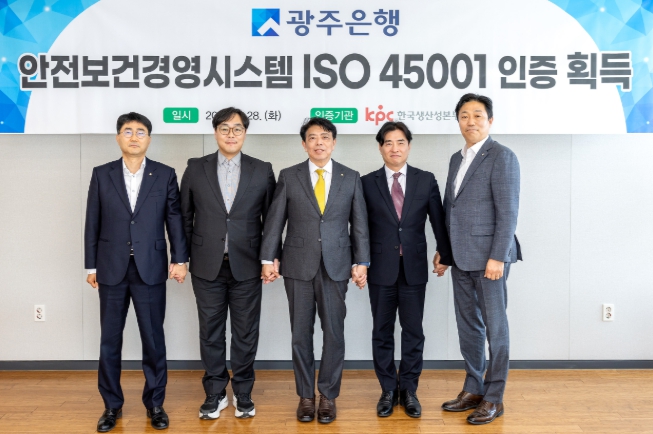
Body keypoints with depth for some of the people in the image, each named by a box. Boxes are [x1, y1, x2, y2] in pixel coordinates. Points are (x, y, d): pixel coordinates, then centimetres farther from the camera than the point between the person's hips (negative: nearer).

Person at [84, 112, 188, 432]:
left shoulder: (165, 175, 2)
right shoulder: (102, 175, 4)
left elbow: (174, 219, 1)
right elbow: (93, 223, 5)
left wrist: (180, 259, -6)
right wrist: (91, 266, 3)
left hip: (151, 270, -1)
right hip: (111, 270, 1)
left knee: (153, 338, 6)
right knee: (110, 339, 9)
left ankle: (155, 403, 20)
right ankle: (112, 405, 23)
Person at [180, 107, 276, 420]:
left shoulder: (262, 171, 2)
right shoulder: (196, 168, 3)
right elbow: (185, 217, 7)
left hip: (246, 265, 0)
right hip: (207, 265, 1)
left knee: (245, 333, 8)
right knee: (211, 332, 9)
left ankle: (243, 394, 23)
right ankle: (215, 394, 24)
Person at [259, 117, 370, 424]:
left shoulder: (351, 178, 5)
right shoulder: (288, 177, 4)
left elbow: (359, 224, 5)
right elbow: (274, 221, 3)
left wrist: (361, 262, 0)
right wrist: (268, 260, -2)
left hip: (336, 267, 0)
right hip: (298, 266, 0)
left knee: (334, 333, 4)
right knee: (301, 334, 7)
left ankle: (328, 396, 19)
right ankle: (306, 395, 21)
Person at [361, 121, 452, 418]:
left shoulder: (426, 180, 2)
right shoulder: (367, 183, 1)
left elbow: (438, 220, 8)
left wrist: (444, 254, 11)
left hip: (414, 268, 0)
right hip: (380, 268, 0)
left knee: (413, 332, 7)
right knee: (382, 332, 8)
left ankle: (409, 390, 21)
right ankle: (388, 390, 22)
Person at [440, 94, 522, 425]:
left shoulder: (501, 156, -8)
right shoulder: (456, 159, 15)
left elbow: (508, 211, -15)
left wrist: (497, 257, -19)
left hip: (488, 257, -7)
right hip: (461, 258, 8)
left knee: (494, 326, 3)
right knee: (467, 325, 14)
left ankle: (494, 398, 14)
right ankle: (473, 389, 26)